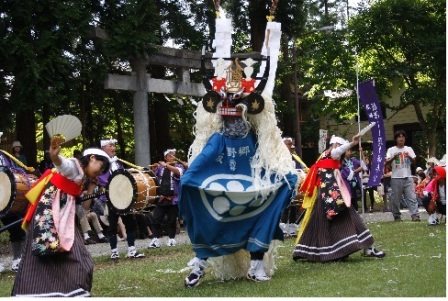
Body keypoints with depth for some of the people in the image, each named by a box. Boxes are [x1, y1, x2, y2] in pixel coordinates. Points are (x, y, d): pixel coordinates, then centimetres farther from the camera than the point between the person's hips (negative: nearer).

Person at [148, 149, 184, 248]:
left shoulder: (178, 166, 2)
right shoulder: (160, 167, 12)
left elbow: (178, 172, -21)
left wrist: (166, 165, -26)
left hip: (173, 198, -3)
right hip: (160, 198, 3)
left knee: (171, 220, 3)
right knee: (156, 219, -3)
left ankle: (171, 239, 13)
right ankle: (156, 240, 1)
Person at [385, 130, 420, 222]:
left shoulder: (409, 149, 12)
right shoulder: (391, 150, 4)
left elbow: (414, 162, 5)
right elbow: (387, 162, -5)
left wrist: (409, 157, -16)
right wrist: (393, 158, -24)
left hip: (408, 177, 2)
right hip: (396, 178, -1)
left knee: (412, 197, -8)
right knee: (396, 198, 2)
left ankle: (415, 215, -13)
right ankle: (397, 216, 11)